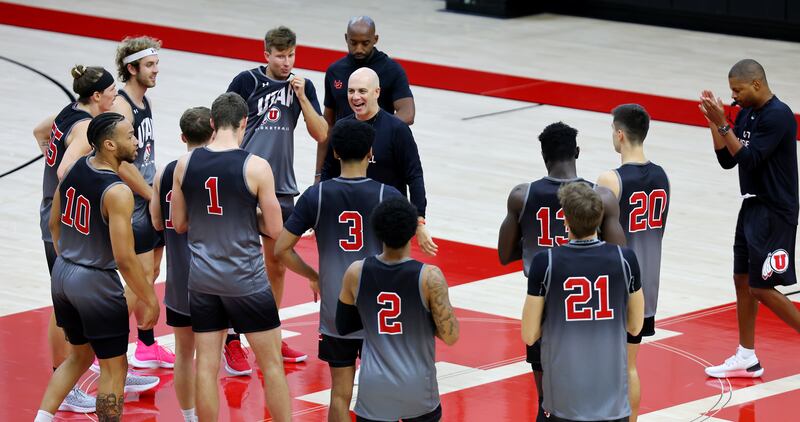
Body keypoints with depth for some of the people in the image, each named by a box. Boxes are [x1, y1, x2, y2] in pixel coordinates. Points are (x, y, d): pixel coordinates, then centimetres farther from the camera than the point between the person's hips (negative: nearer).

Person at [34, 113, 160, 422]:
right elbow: (124, 258, -23)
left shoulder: (74, 169, 0)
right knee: (114, 367, 7)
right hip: (96, 283, -8)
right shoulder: (117, 193, -23)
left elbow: (55, 224, 13)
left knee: (81, 355, 25)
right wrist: (150, 300, -13)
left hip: (62, 274, 8)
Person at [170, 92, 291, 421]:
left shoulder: (184, 164, -2)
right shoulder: (256, 167, -13)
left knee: (206, 366, 8)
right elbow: (275, 230, -8)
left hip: (202, 280, 4)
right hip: (246, 281, -4)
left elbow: (178, 224, 7)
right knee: (272, 364, 8)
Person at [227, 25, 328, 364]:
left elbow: (321, 135, -1)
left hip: (282, 186, 5)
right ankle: (231, 339, -2)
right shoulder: (247, 81, -6)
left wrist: (301, 96, -10)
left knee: (277, 264, 12)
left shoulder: (302, 86, 5)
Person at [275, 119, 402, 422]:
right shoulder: (388, 197, -8)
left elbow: (281, 249, -4)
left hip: (335, 311, 1)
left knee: (340, 393, 7)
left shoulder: (316, 196, -5)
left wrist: (313, 277, 11)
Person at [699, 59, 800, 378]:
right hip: (752, 207, 9)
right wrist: (714, 121, -1)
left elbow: (750, 159, -23)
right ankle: (746, 359, 18)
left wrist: (723, 124, -24)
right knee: (742, 280, 11)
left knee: (762, 288, -8)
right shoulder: (747, 113, 8)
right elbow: (727, 160, 9)